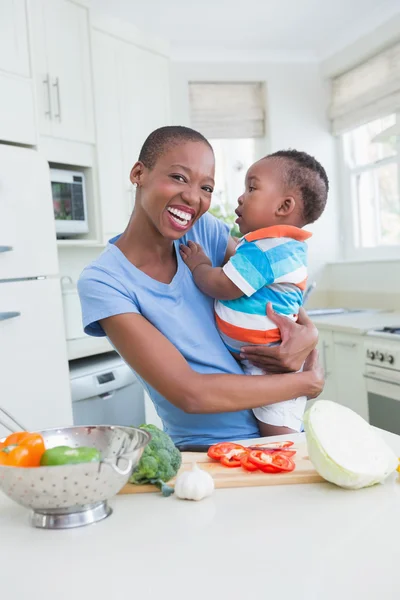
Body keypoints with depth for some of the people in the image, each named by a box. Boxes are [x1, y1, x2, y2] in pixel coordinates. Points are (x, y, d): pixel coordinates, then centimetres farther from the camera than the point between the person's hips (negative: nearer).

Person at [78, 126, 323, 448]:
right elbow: (190, 393, -20)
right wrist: (308, 381, -12)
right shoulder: (102, 281, -15)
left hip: (276, 425, 5)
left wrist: (308, 330, -13)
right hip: (206, 449, -4)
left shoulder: (204, 230, -2)